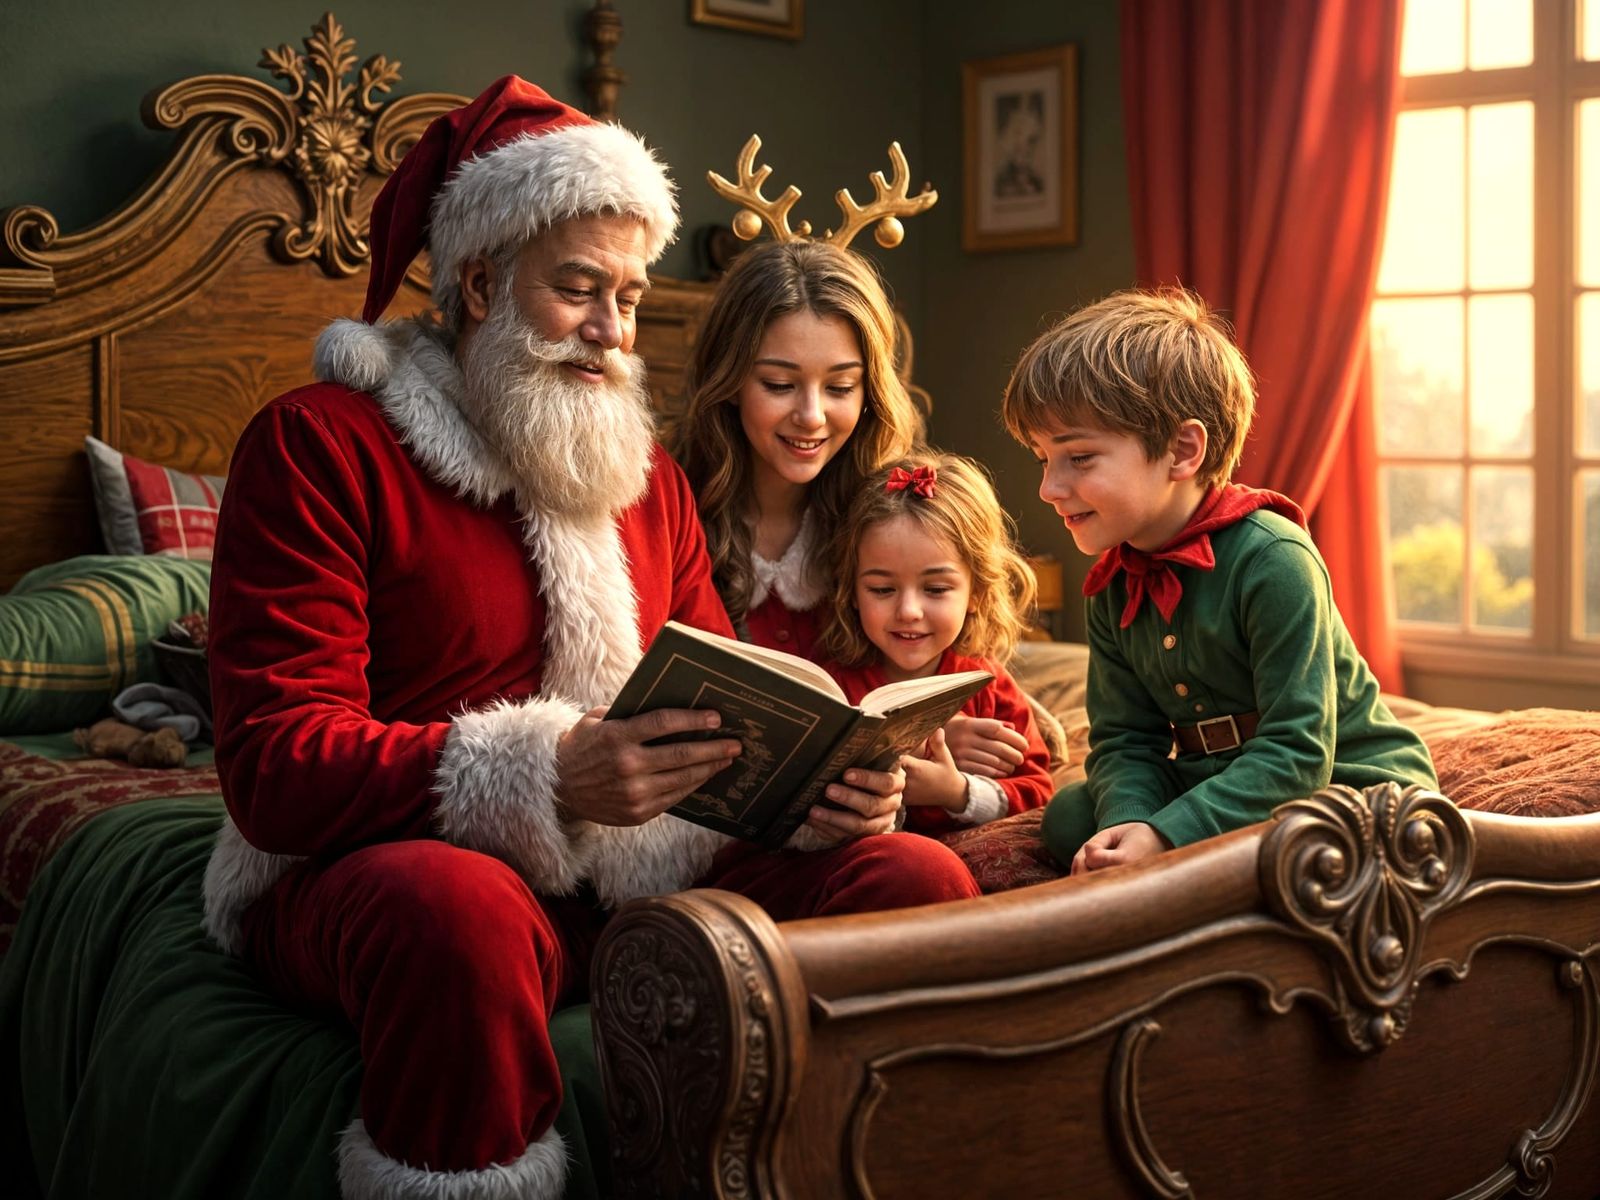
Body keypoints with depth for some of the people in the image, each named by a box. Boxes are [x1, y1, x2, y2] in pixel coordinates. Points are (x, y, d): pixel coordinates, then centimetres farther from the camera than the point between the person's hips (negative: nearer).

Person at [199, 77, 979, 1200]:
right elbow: (275, 770, -14)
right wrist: (546, 776, -29)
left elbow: (721, 718, 15)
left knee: (920, 877, -13)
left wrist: (820, 783, -10)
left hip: (630, 875, 6)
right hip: (375, 866, -5)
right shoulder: (320, 443, -3)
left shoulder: (647, 470, 17)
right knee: (457, 907, -41)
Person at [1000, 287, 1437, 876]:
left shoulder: (1273, 560, -23)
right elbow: (1124, 741, 1)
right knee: (1070, 816, -12)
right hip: (1217, 786, 7)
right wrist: (1129, 822, -22)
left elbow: (1297, 753, -25)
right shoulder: (1113, 588, 2)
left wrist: (1165, 836, -32)